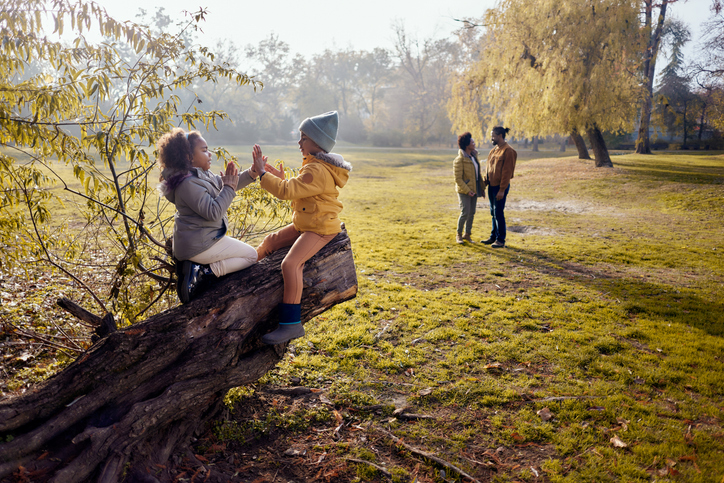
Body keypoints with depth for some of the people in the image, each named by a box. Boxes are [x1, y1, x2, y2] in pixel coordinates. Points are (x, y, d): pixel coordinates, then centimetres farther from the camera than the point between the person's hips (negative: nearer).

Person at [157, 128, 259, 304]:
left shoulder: (202, 174, 8)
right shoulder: (188, 183, -23)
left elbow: (222, 185, 14)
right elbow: (213, 212, -28)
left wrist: (252, 173, 1)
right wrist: (229, 187, -19)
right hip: (200, 246, -10)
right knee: (251, 255, 0)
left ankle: (193, 266, 9)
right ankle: (200, 274, -10)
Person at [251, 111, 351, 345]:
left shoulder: (317, 171, -22)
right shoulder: (314, 165, 13)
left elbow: (287, 191, -27)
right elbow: (297, 190, 21)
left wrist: (262, 174, -19)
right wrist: (280, 178, 9)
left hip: (320, 228, -11)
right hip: (304, 224, 11)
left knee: (290, 263, -26)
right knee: (269, 241, 17)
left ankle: (291, 323, -21)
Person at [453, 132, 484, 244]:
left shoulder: (474, 156, 9)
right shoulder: (459, 160, -15)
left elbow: (478, 173, 16)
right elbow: (458, 179, -16)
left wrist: (482, 188, 12)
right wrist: (467, 191, -20)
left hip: (474, 189, 7)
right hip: (464, 190, -7)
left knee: (472, 213, 8)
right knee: (465, 213, -9)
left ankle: (467, 234, 20)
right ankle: (459, 234, 11)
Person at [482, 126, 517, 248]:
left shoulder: (508, 151, -13)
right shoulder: (494, 150, 13)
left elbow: (507, 172, -17)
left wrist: (502, 190, -19)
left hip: (500, 187, -8)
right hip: (491, 186, 8)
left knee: (498, 213, -4)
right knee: (493, 213, 15)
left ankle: (501, 240, 4)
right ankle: (493, 237, 25)